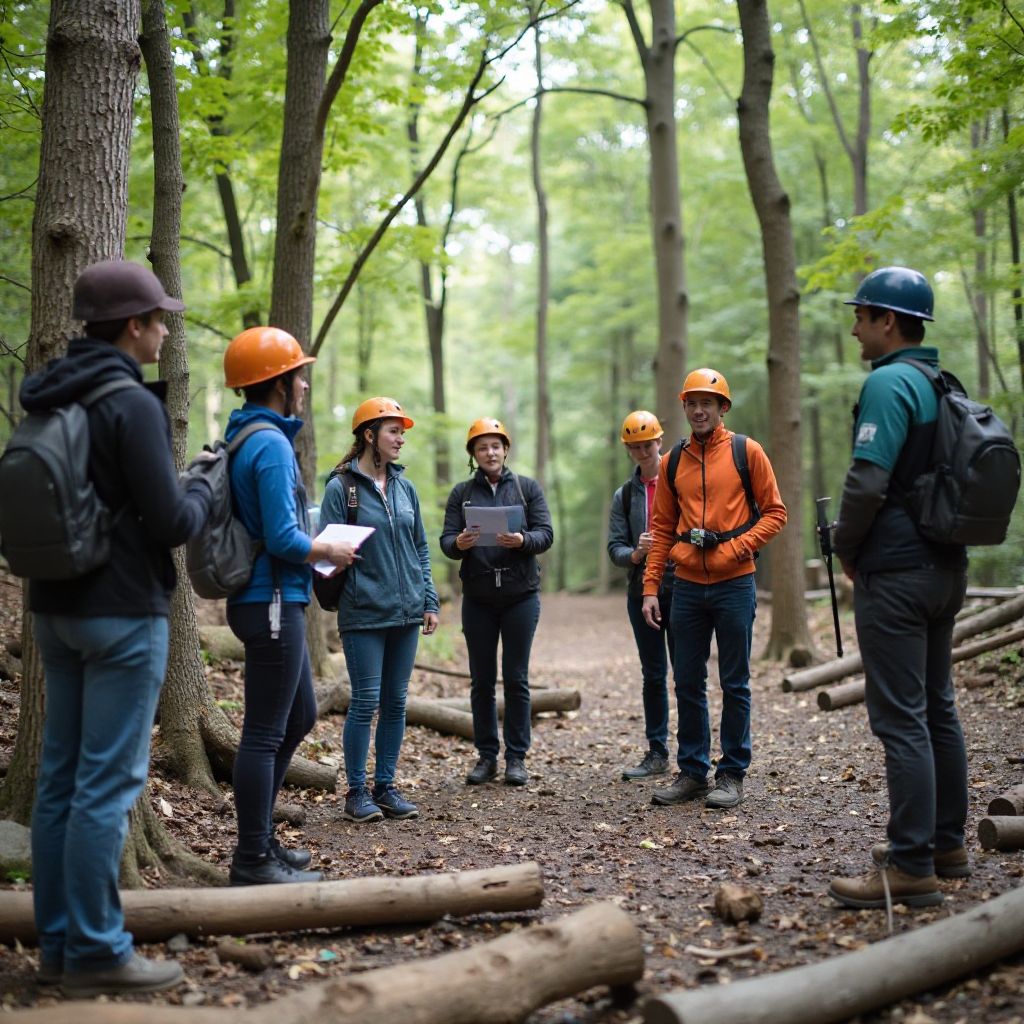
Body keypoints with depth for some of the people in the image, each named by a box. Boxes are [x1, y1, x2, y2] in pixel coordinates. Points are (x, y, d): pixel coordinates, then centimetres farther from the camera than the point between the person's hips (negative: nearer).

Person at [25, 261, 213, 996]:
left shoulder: (48, 402, 11)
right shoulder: (132, 404, -15)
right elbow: (169, 522, -18)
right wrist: (202, 494, 3)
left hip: (55, 606, 9)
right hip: (122, 612, -9)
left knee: (61, 775, 11)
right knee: (108, 782, -4)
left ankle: (59, 943, 18)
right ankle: (97, 951, 2)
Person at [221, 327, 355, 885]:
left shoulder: (243, 438, 13)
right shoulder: (271, 444, -18)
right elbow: (283, 538, -23)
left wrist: (314, 545, 15)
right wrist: (330, 552, -6)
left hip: (270, 599, 10)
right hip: (272, 601, -10)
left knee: (299, 718, 20)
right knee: (265, 733, -2)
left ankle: (259, 838, 28)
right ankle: (253, 860, 7)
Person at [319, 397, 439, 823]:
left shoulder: (405, 488, 11)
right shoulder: (341, 488, -5)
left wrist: (429, 602, 10)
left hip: (405, 613, 6)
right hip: (364, 613, -5)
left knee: (396, 701, 9)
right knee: (365, 701, -4)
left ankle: (385, 787, 19)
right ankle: (356, 792, 8)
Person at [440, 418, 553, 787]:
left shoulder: (527, 488, 5)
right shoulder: (461, 493, 8)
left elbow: (546, 533, -3)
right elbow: (446, 541, 1)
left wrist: (522, 540, -24)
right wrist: (459, 543, -23)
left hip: (520, 595, -1)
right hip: (477, 597, 1)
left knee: (516, 679, 1)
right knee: (482, 680, 5)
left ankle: (516, 757, 9)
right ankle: (486, 756, 14)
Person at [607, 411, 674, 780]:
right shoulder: (624, 495, 13)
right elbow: (615, 547, 7)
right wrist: (635, 554, -14)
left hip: (681, 587, -4)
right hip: (642, 592, 4)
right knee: (653, 675, 10)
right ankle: (657, 752, 17)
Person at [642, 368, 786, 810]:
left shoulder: (746, 452, -1)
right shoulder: (672, 462, 9)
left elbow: (774, 512, 1)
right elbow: (661, 529, 12)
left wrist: (739, 546, -14)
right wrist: (650, 587, 5)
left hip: (733, 584, -4)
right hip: (687, 586, 4)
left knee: (734, 684, 3)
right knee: (688, 683, 8)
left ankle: (733, 774, 13)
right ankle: (692, 771, 18)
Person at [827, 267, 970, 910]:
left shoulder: (889, 383, -15)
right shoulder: (943, 385, 14)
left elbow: (868, 480, -22)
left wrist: (846, 549, -5)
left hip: (896, 572, -10)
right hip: (945, 566, 10)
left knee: (900, 717, -7)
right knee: (938, 708, 15)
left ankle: (911, 868, -5)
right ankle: (947, 844, 24)